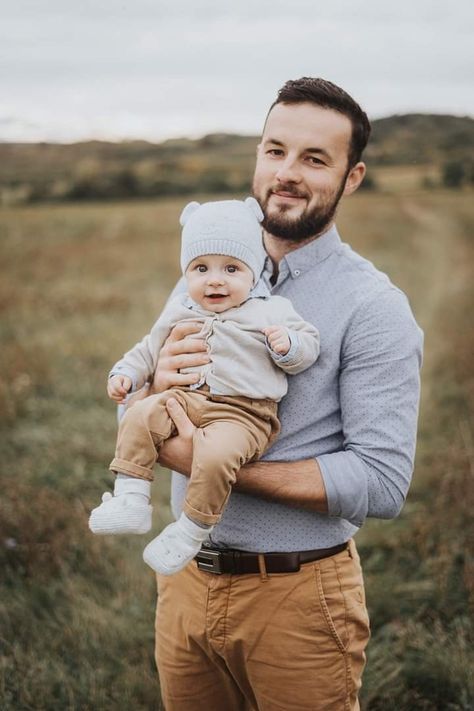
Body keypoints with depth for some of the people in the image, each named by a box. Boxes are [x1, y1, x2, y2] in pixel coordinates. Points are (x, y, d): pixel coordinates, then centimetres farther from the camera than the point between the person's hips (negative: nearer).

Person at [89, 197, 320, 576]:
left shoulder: (272, 311, 7)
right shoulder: (178, 314, 18)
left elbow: (307, 345, 7)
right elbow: (149, 350, 28)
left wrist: (288, 345, -15)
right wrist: (126, 373, 12)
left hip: (242, 413, -5)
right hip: (183, 401, 5)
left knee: (216, 455, -33)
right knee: (140, 417, -21)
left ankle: (192, 531, -15)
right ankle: (132, 499, -15)